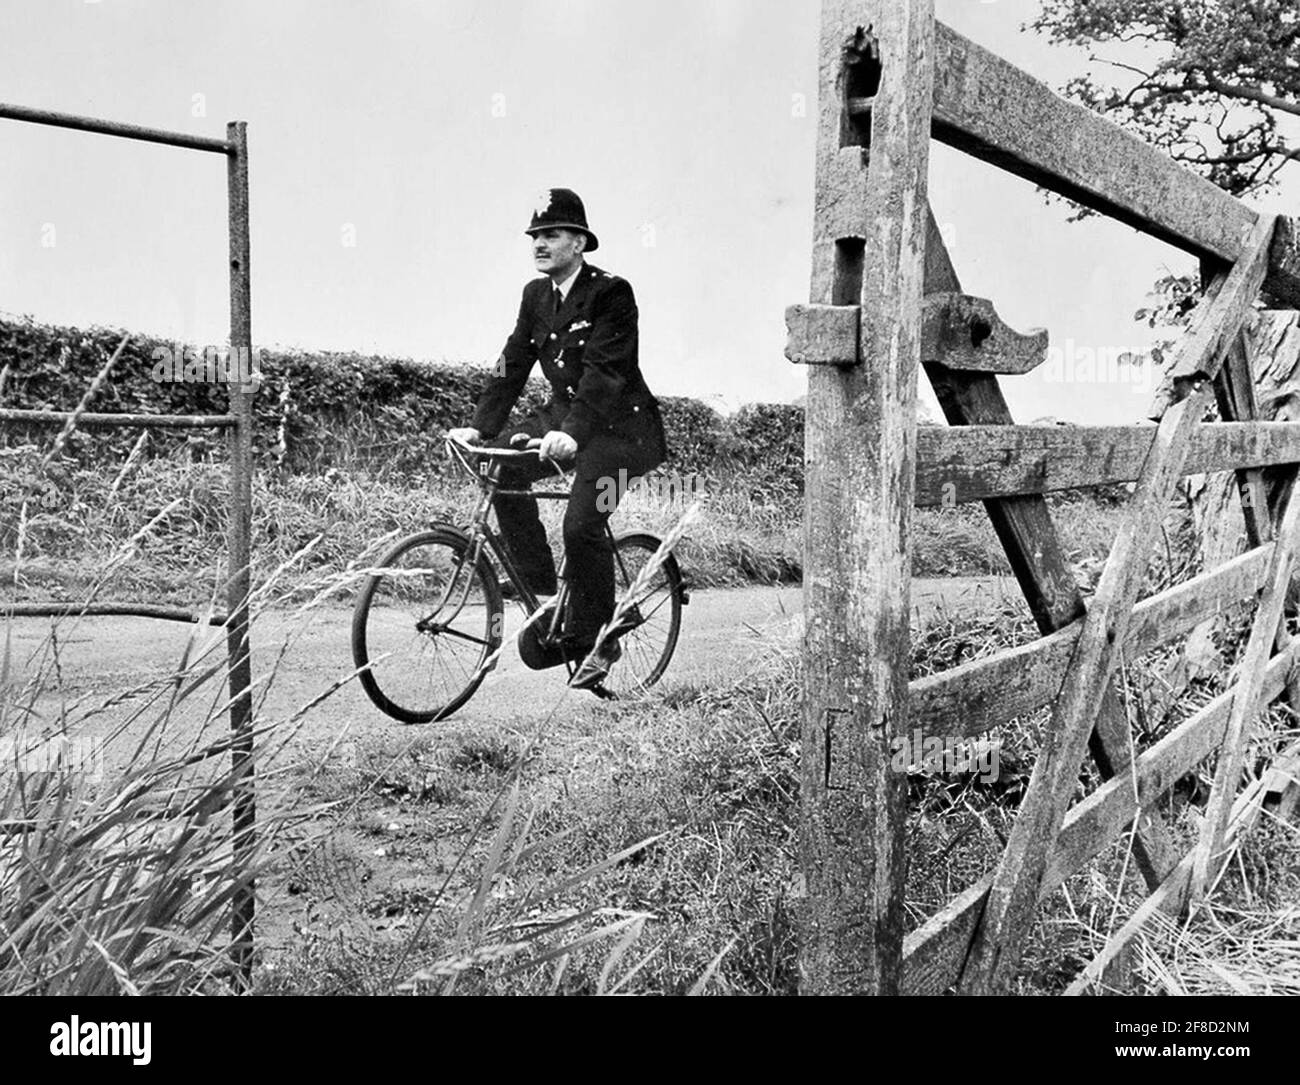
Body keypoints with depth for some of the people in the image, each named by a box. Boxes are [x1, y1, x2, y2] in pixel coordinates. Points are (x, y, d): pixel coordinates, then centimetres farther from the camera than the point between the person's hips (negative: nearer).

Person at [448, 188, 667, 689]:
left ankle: (596, 641, -2)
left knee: (582, 525, -20)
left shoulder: (612, 293, -15)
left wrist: (572, 432, -39)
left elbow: (604, 370, -26)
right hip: (563, 411, 7)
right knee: (503, 466, -17)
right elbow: (513, 363, 5)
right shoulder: (536, 295, 7)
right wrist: (480, 427, -6)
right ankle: (540, 588, -3)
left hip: (617, 424, -7)